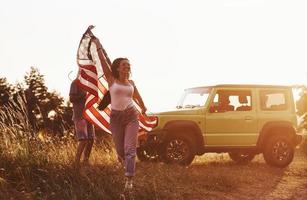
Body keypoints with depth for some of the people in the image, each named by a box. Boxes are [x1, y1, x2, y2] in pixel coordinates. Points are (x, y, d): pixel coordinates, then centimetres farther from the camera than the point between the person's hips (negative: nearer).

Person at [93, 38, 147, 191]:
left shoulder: (131, 82, 11)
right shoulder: (111, 80, 2)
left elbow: (137, 96, 29)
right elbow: (103, 63, -7)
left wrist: (143, 107, 45)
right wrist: (98, 47, -12)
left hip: (131, 116, 1)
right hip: (116, 116, -1)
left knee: (130, 148, -11)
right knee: (119, 148, 7)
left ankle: (129, 179, -15)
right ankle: (123, 159, 45)